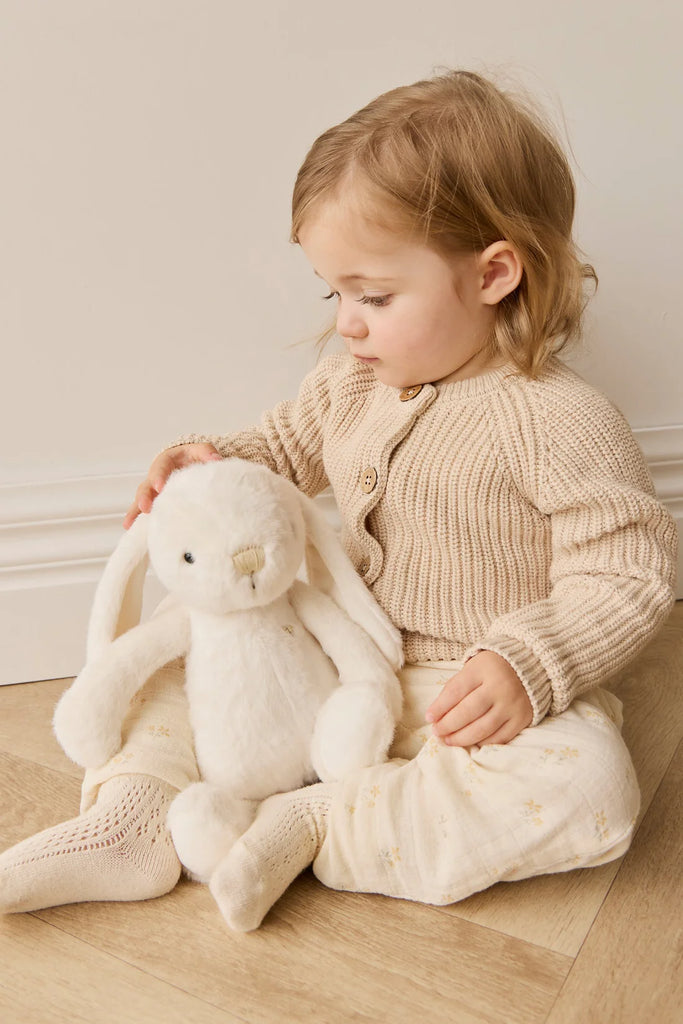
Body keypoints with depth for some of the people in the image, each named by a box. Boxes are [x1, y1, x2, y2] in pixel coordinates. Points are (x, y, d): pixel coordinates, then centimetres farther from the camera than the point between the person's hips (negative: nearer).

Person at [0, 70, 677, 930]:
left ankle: (315, 826, -27)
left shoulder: (559, 422, -20)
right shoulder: (350, 383, -1)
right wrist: (217, 465, -7)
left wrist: (527, 666, -30)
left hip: (475, 695, -5)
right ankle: (134, 813, -6)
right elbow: (284, 448, 14)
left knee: (590, 791, -32)